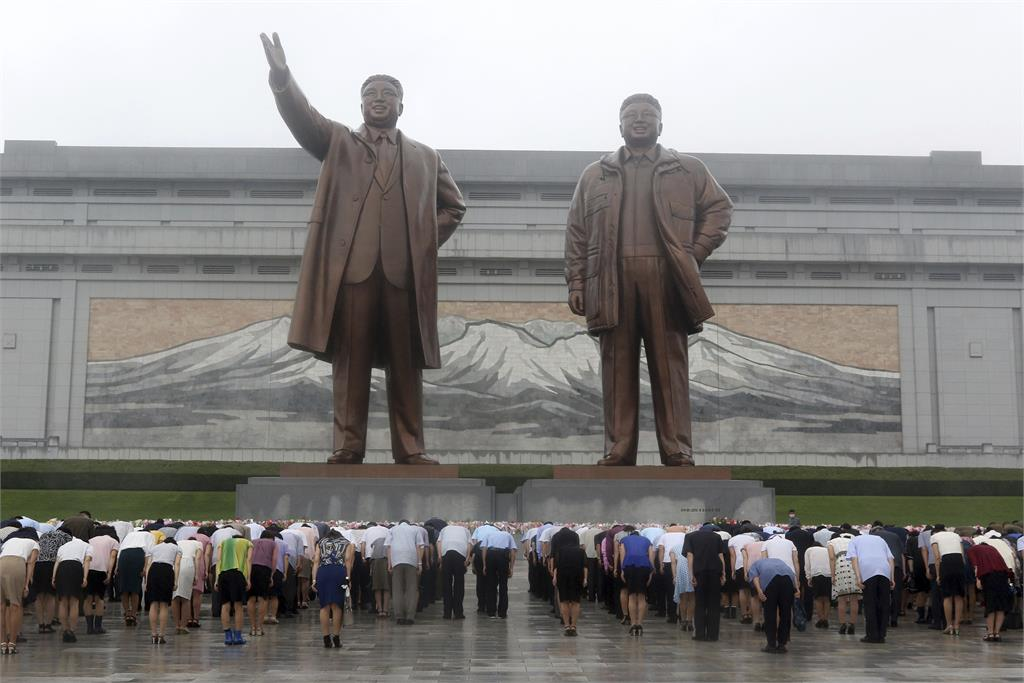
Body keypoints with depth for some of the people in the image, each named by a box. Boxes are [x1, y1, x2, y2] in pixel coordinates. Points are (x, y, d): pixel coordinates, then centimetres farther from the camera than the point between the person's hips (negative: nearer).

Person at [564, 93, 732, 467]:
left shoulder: (688, 170, 15)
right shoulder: (594, 175, 17)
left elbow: (719, 208, 14)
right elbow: (576, 232, 12)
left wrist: (696, 253, 2)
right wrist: (576, 283, 2)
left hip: (667, 280, -1)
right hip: (613, 282, 1)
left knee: (670, 368, -2)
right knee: (618, 369, 0)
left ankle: (678, 453, -2)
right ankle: (618, 452, 1)